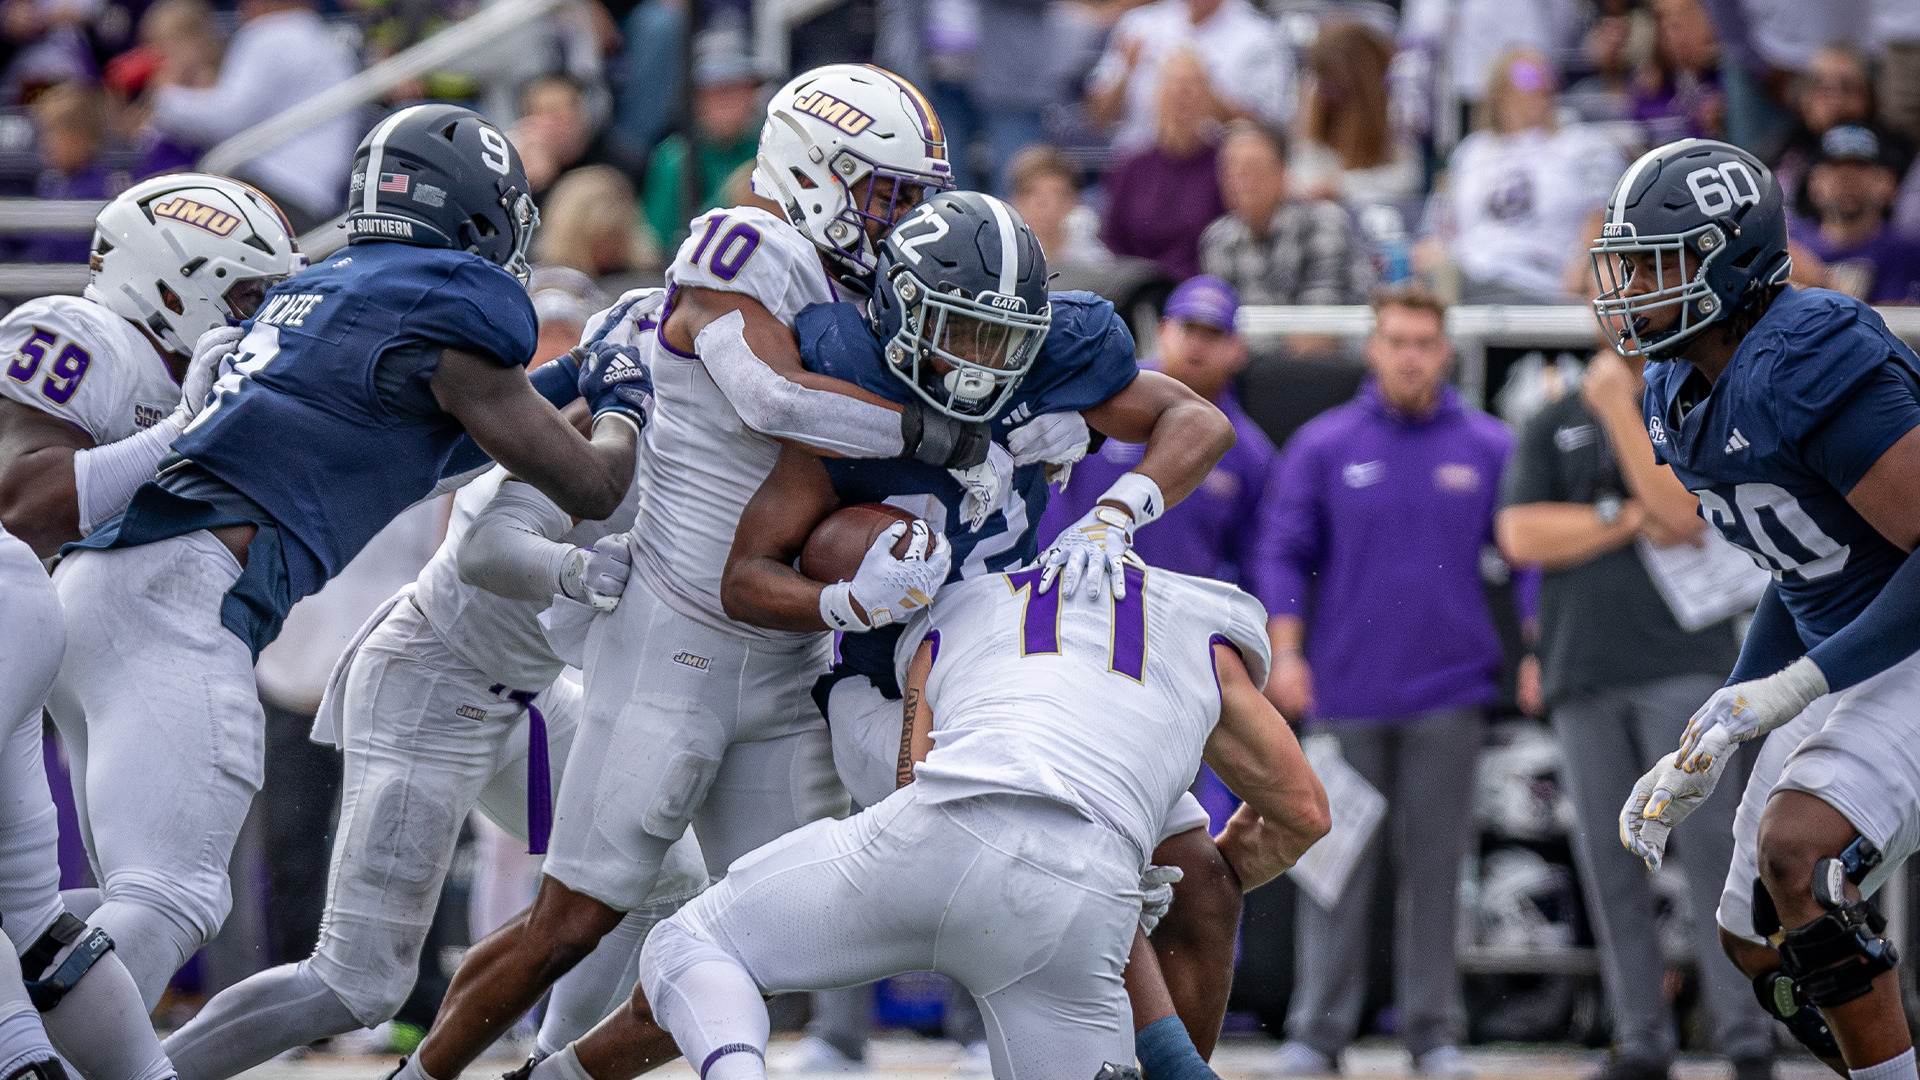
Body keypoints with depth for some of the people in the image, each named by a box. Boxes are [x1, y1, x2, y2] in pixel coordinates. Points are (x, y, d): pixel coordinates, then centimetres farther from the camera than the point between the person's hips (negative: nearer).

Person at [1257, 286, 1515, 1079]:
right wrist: (1286, 653, -5)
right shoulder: (1323, 447, 5)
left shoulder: (1488, 449, 5)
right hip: (1344, 691, 0)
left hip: (1448, 693, 0)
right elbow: (1281, 554, 5)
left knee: (1434, 863, 3)